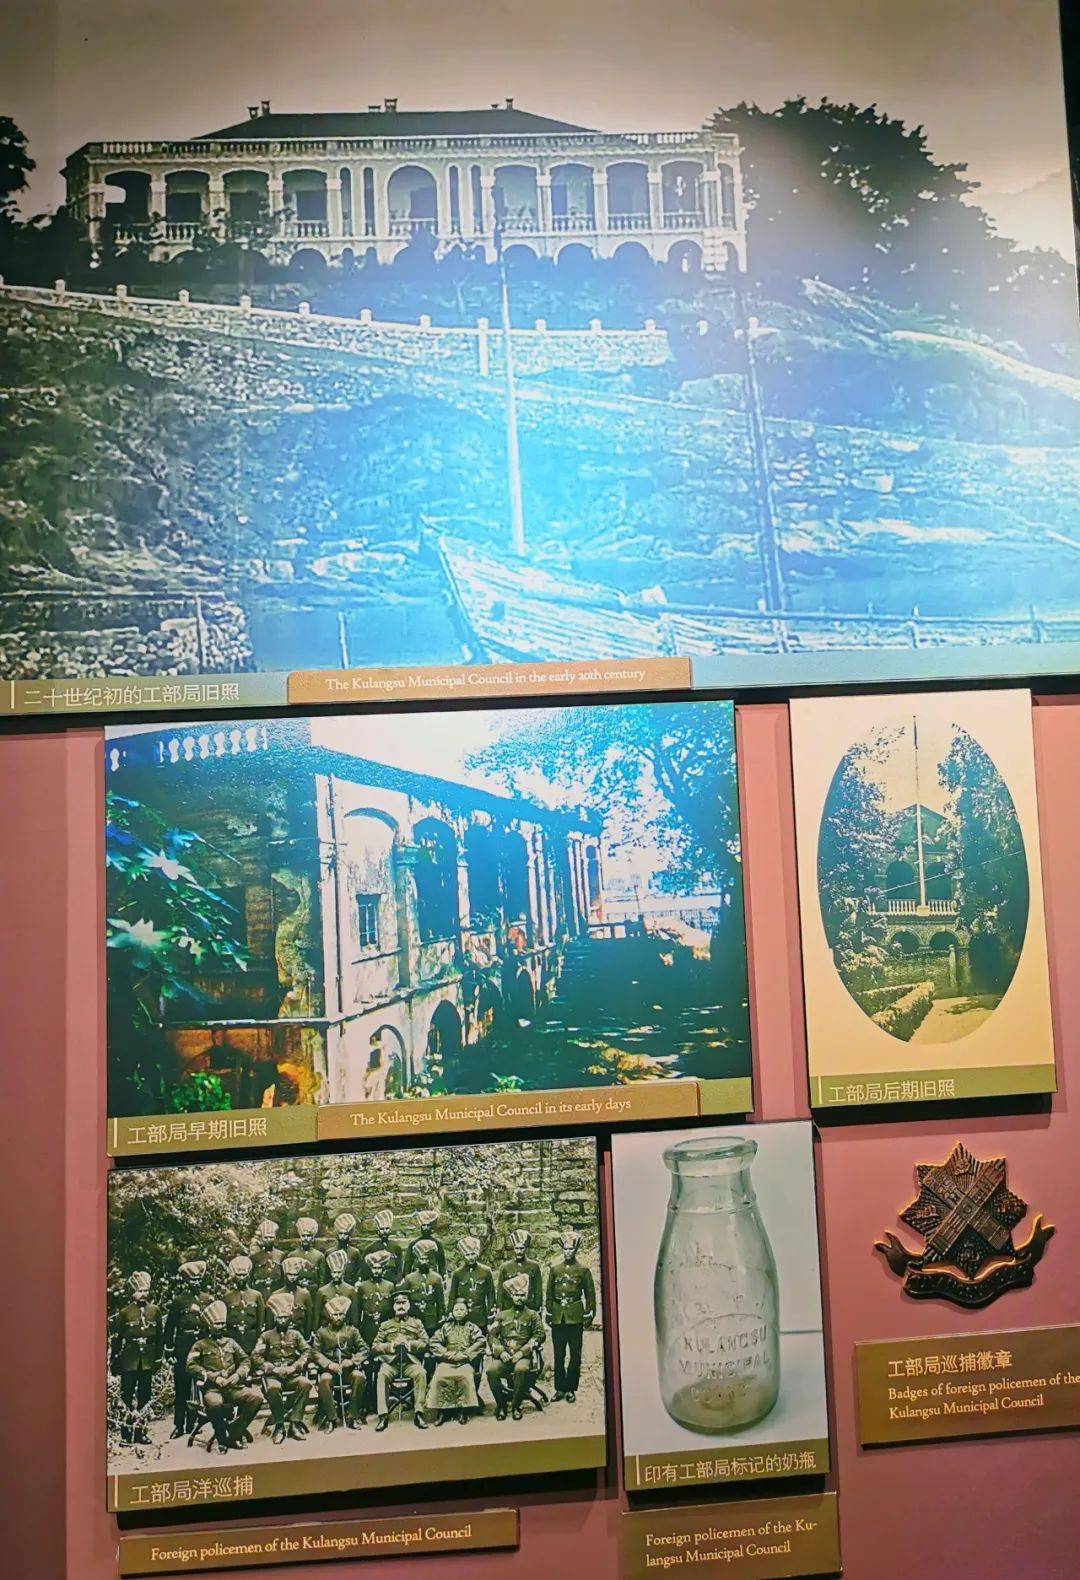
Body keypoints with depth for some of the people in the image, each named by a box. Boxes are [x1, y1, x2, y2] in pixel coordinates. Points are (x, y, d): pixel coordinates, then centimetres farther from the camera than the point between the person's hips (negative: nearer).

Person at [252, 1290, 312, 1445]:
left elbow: (307, 1351, 8)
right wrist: (273, 1368, -11)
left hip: (293, 1374, 1)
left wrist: (294, 1367, -8)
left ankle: (295, 1422, -22)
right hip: (273, 1374, -1)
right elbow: (256, 1357, 2)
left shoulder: (295, 1334, 15)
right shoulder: (266, 1336, 11)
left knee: (305, 1384, -31)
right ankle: (279, 1425, -22)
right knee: (273, 1388, -37)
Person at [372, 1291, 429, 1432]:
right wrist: (391, 1345, -6)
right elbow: (375, 1346, 11)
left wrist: (409, 1344, -8)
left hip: (411, 1361, 0)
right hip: (391, 1361, 0)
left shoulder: (417, 1323, 18)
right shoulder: (385, 1325, 19)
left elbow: (425, 1342, 8)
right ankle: (383, 1416, -29)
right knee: (382, 1375, -32)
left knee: (421, 1373, -32)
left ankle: (418, 1413, -25)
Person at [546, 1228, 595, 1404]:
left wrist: (589, 1315, 1)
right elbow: (549, 1292, 11)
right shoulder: (555, 1268, 5)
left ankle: (571, 1389, 12)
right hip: (558, 1318, 2)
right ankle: (560, 1388, 15)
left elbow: (590, 1293, 5)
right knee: (558, 1355, 6)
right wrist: (548, 1314, 9)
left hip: (575, 1318, -2)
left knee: (575, 1355, 3)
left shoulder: (583, 1269, 0)